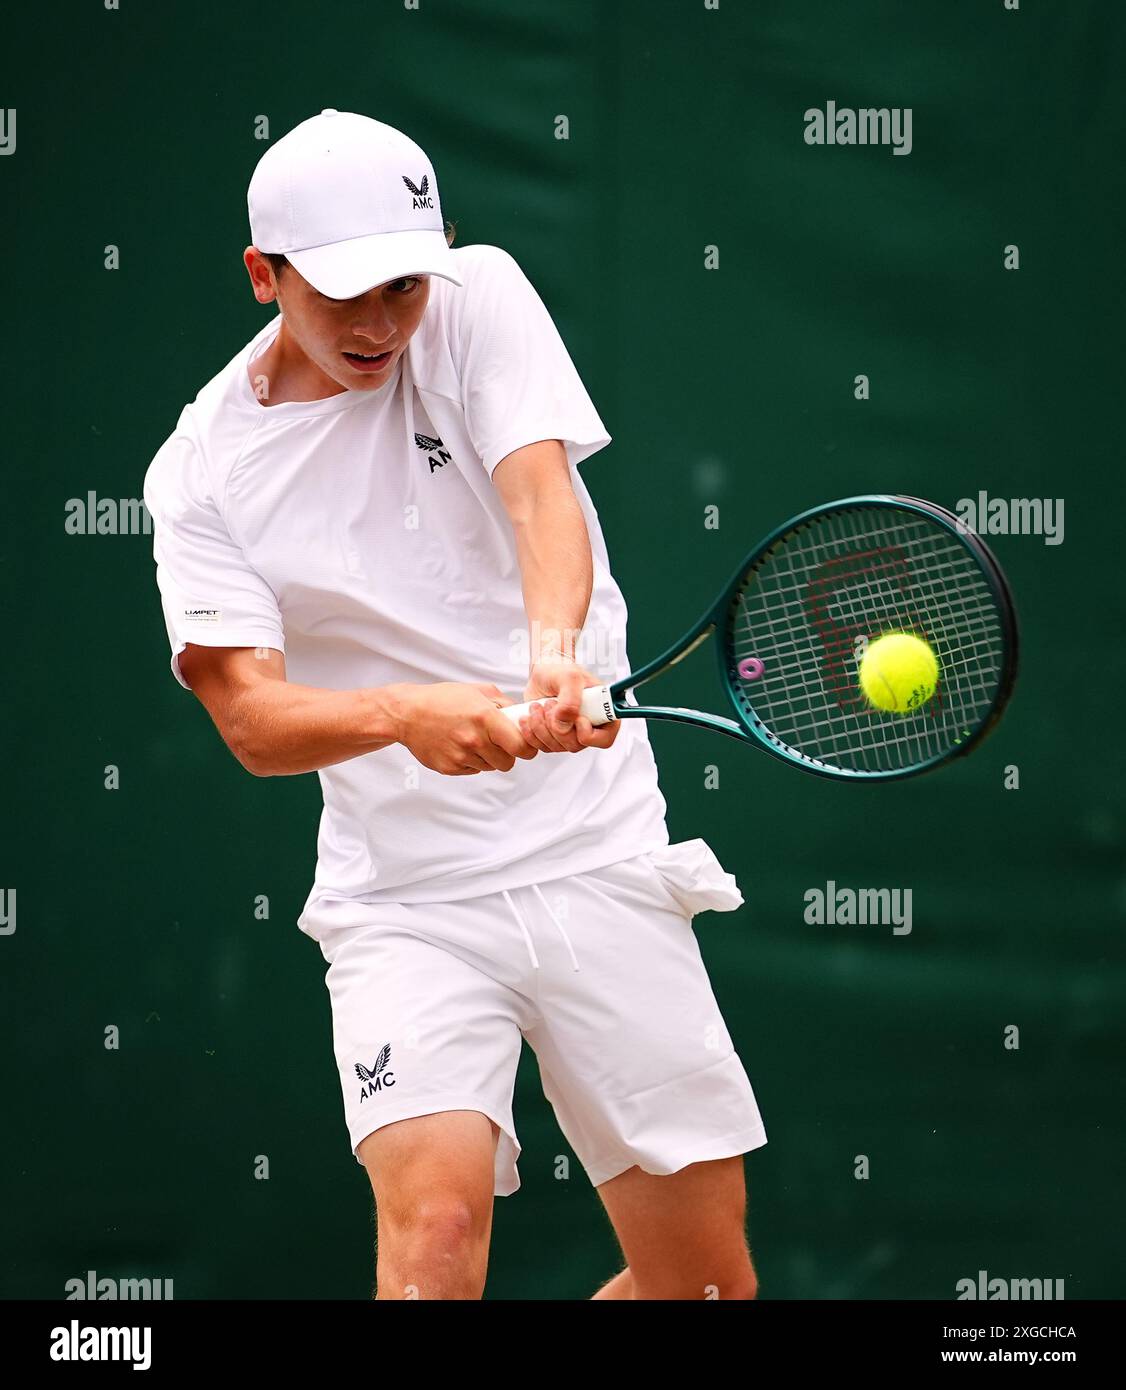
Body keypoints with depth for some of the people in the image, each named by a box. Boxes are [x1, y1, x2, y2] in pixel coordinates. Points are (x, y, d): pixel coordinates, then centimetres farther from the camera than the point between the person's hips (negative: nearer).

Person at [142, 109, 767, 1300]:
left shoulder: (478, 299, -1)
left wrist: (554, 652, -38)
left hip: (600, 864, 1)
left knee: (706, 1277, 3)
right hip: (404, 900, -1)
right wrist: (400, 715, -32)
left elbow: (541, 488, -17)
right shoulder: (202, 474, -2)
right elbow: (253, 721, -11)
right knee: (435, 1210, -26)